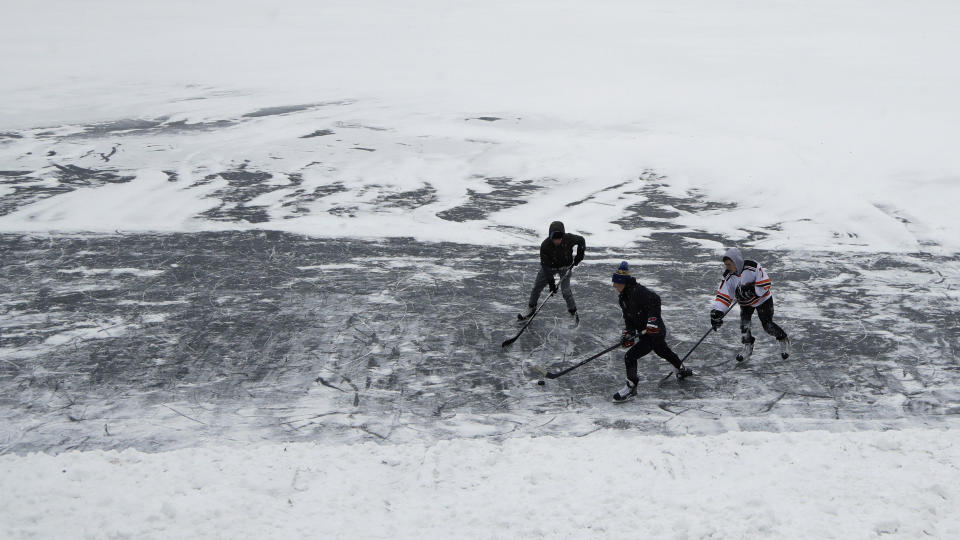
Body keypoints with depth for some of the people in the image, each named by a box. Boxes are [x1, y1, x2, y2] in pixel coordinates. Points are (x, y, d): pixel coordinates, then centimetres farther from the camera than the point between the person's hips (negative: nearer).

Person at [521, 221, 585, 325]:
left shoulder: (569, 238, -28)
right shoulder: (545, 245, -30)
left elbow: (581, 240, -5)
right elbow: (545, 265, -26)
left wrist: (579, 255, -11)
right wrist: (551, 281, -28)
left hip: (565, 267, -1)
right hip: (549, 266, 1)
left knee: (565, 291, -12)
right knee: (537, 287, 3)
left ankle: (573, 314, 6)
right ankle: (531, 309, 25)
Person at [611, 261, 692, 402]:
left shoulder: (638, 291, -23)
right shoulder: (623, 297, 6)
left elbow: (654, 300, -29)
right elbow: (628, 318, 11)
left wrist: (652, 320, -33)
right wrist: (627, 333, -2)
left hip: (655, 332, -10)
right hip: (644, 332, 10)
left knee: (630, 357, -16)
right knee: (664, 352, 33)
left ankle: (630, 388, -6)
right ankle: (682, 370, 57)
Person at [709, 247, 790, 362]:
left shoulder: (753, 267, -31)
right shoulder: (728, 276, -18)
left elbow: (765, 284, -25)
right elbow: (723, 295, -19)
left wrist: (752, 290, -35)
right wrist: (716, 312, -29)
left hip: (762, 299, -4)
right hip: (745, 303, 4)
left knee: (767, 325, -1)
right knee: (744, 322, -8)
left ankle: (784, 340, 24)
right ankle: (748, 347, 12)